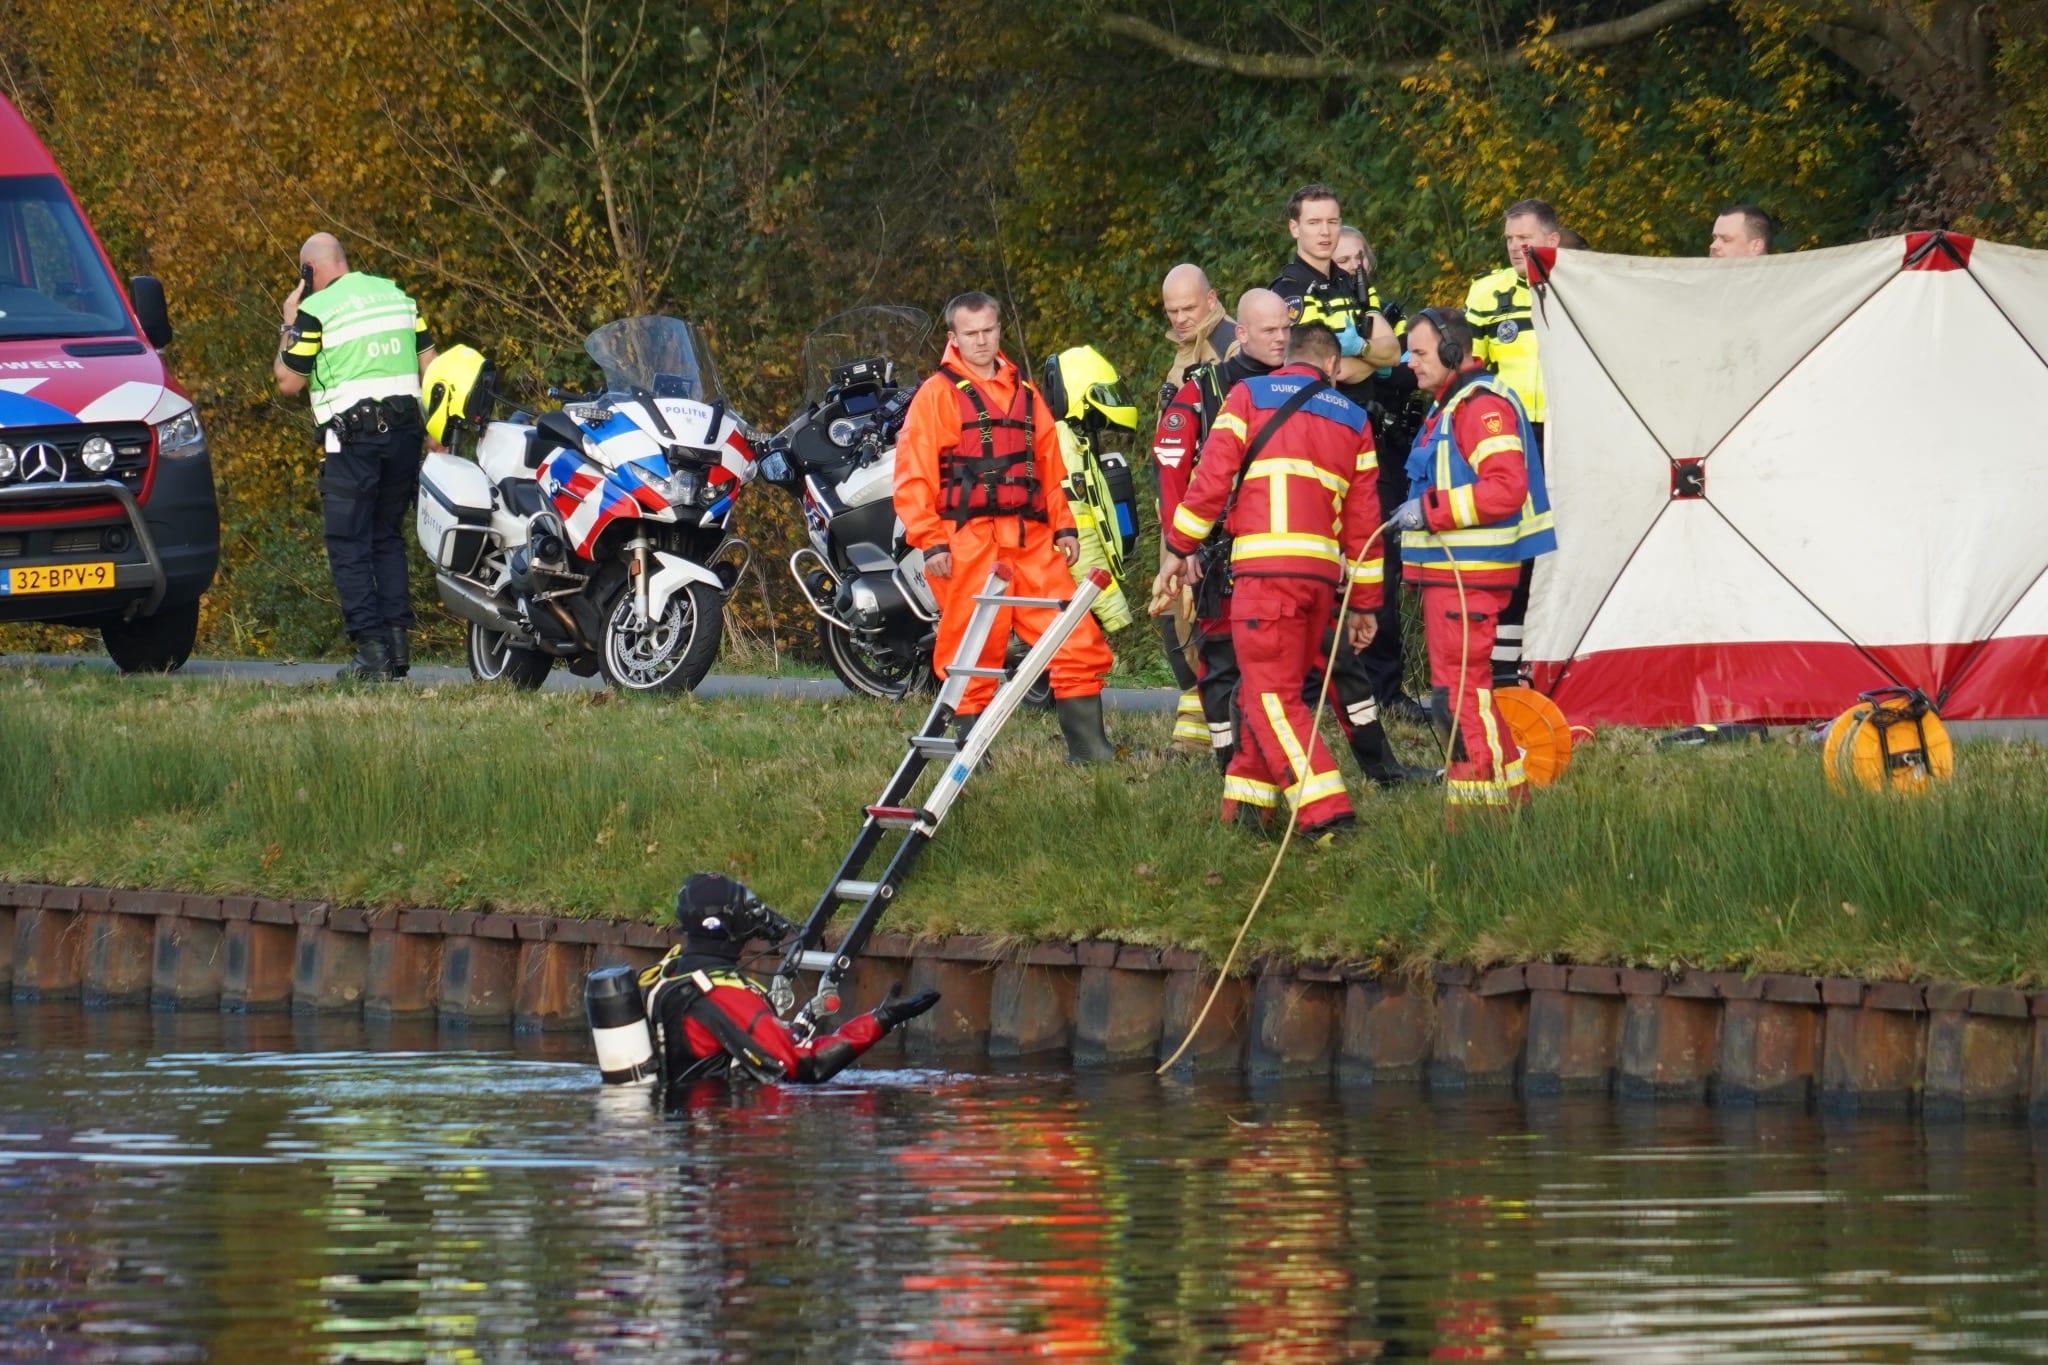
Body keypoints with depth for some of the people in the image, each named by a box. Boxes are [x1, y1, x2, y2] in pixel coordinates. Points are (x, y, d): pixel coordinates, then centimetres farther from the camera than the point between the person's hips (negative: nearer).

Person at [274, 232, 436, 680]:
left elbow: (288, 382, -1)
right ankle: (398, 643, 7)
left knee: (350, 546, -1)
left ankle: (371, 649, -9)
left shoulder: (315, 311, -6)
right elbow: (429, 365, 14)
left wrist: (289, 326, 10)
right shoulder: (398, 296, 13)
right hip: (404, 432, 6)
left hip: (352, 439, -6)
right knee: (389, 539, 16)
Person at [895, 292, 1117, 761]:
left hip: (1031, 541, 5)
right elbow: (913, 475, -3)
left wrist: (1064, 526, 13)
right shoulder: (937, 394, 3)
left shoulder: (1025, 394, 20)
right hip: (968, 542, -5)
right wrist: (930, 542, -11)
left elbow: (1051, 467, 24)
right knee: (972, 651, -4)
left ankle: (1090, 749, 4)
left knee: (1078, 640, -1)